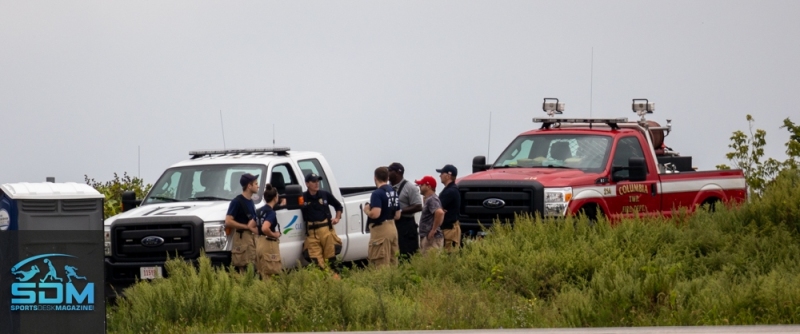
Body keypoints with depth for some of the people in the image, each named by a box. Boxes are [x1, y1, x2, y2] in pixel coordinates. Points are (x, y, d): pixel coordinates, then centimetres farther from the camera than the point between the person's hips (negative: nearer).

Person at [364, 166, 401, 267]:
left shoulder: (377, 193, -15)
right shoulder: (393, 192, 10)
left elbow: (375, 214, -25)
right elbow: (397, 215, 15)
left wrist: (367, 210, -6)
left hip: (381, 230, -9)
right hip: (392, 228, 9)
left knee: (381, 264, -7)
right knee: (392, 262, 12)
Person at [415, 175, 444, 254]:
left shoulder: (432, 199, -14)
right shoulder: (428, 199, 18)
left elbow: (440, 212, -32)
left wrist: (433, 230, -25)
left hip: (432, 238, -11)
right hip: (425, 238, 11)